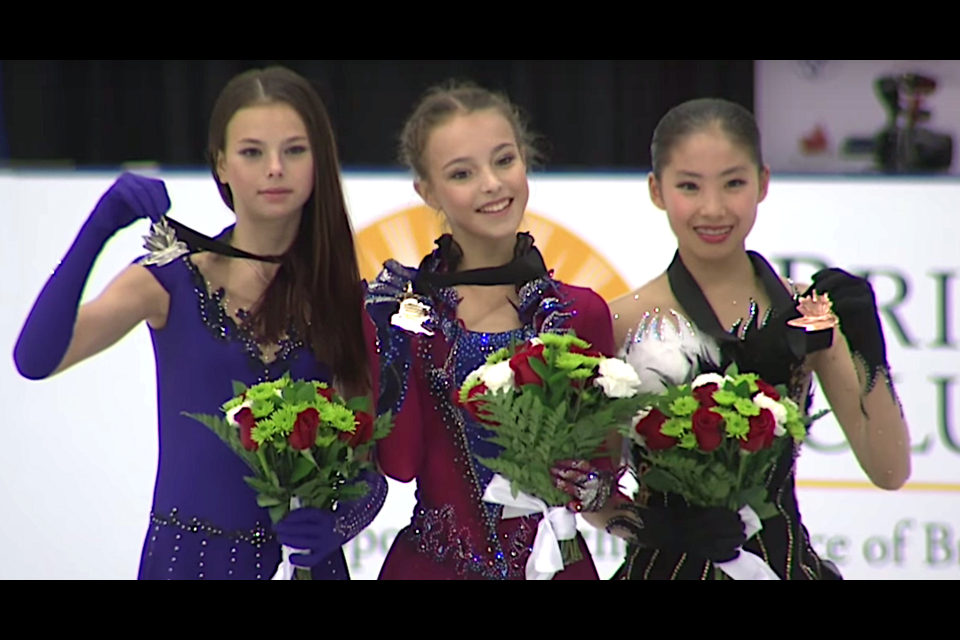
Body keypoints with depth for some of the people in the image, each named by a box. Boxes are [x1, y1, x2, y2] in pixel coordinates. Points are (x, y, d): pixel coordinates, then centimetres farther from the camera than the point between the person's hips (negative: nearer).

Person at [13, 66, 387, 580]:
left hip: (304, 556, 2)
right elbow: (35, 359, -19)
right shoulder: (171, 280, -5)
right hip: (191, 554, -2)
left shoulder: (344, 296, 1)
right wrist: (99, 229, -28)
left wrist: (340, 521, -18)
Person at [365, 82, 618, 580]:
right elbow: (399, 463, -9)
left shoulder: (581, 314, 1)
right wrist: (386, 338, -12)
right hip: (433, 563, -1)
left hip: (557, 563, 1)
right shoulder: (403, 306, 0)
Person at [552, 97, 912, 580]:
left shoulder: (806, 312, 1)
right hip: (670, 567, -2)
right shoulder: (625, 322, -5)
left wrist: (866, 350, -14)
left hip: (784, 562, 2)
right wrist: (645, 526, -17)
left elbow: (889, 471, -2)